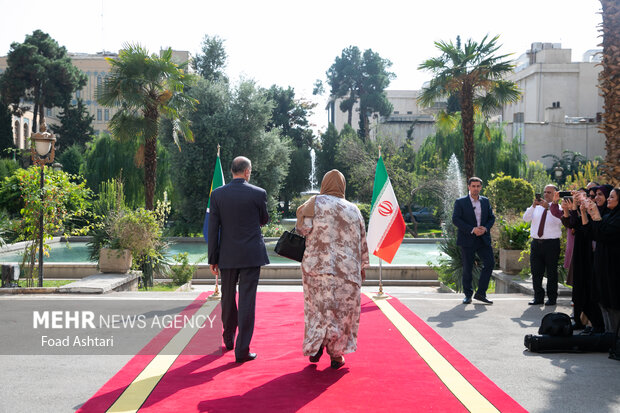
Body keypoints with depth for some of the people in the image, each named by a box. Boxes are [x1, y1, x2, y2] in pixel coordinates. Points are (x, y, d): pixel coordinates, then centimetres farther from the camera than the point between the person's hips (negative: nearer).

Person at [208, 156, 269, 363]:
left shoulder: (217, 194, -2)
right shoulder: (258, 193, -7)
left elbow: (213, 228, -2)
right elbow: (264, 220, 7)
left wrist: (213, 258, 4)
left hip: (227, 255, 2)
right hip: (251, 255, -2)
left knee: (228, 298, 18)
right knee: (247, 301, 0)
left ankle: (229, 340, 35)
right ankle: (242, 350, 0)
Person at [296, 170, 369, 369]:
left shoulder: (315, 203, -1)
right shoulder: (353, 209, 6)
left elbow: (303, 227, -11)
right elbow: (362, 241, 10)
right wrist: (362, 266, 19)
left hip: (318, 265, -1)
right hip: (347, 268, 1)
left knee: (318, 306, 10)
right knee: (344, 309, 10)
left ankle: (315, 346, -4)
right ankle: (336, 353, 12)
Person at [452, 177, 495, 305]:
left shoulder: (485, 201, 11)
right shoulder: (460, 202, -3)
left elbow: (491, 217, 12)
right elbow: (455, 219, -11)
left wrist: (485, 228, -10)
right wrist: (472, 230, -19)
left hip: (483, 239, 4)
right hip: (467, 240, -4)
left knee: (490, 263, -4)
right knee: (467, 267, 2)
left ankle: (481, 293, 6)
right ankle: (468, 295, 14)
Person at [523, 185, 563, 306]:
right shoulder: (537, 207, 14)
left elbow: (558, 221, -19)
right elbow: (526, 218, 0)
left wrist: (548, 207, -27)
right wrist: (533, 205, -12)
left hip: (551, 243, -4)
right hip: (536, 243, 4)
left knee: (551, 272, 2)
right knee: (536, 272, 7)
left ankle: (552, 298, 13)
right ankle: (538, 297, 17)